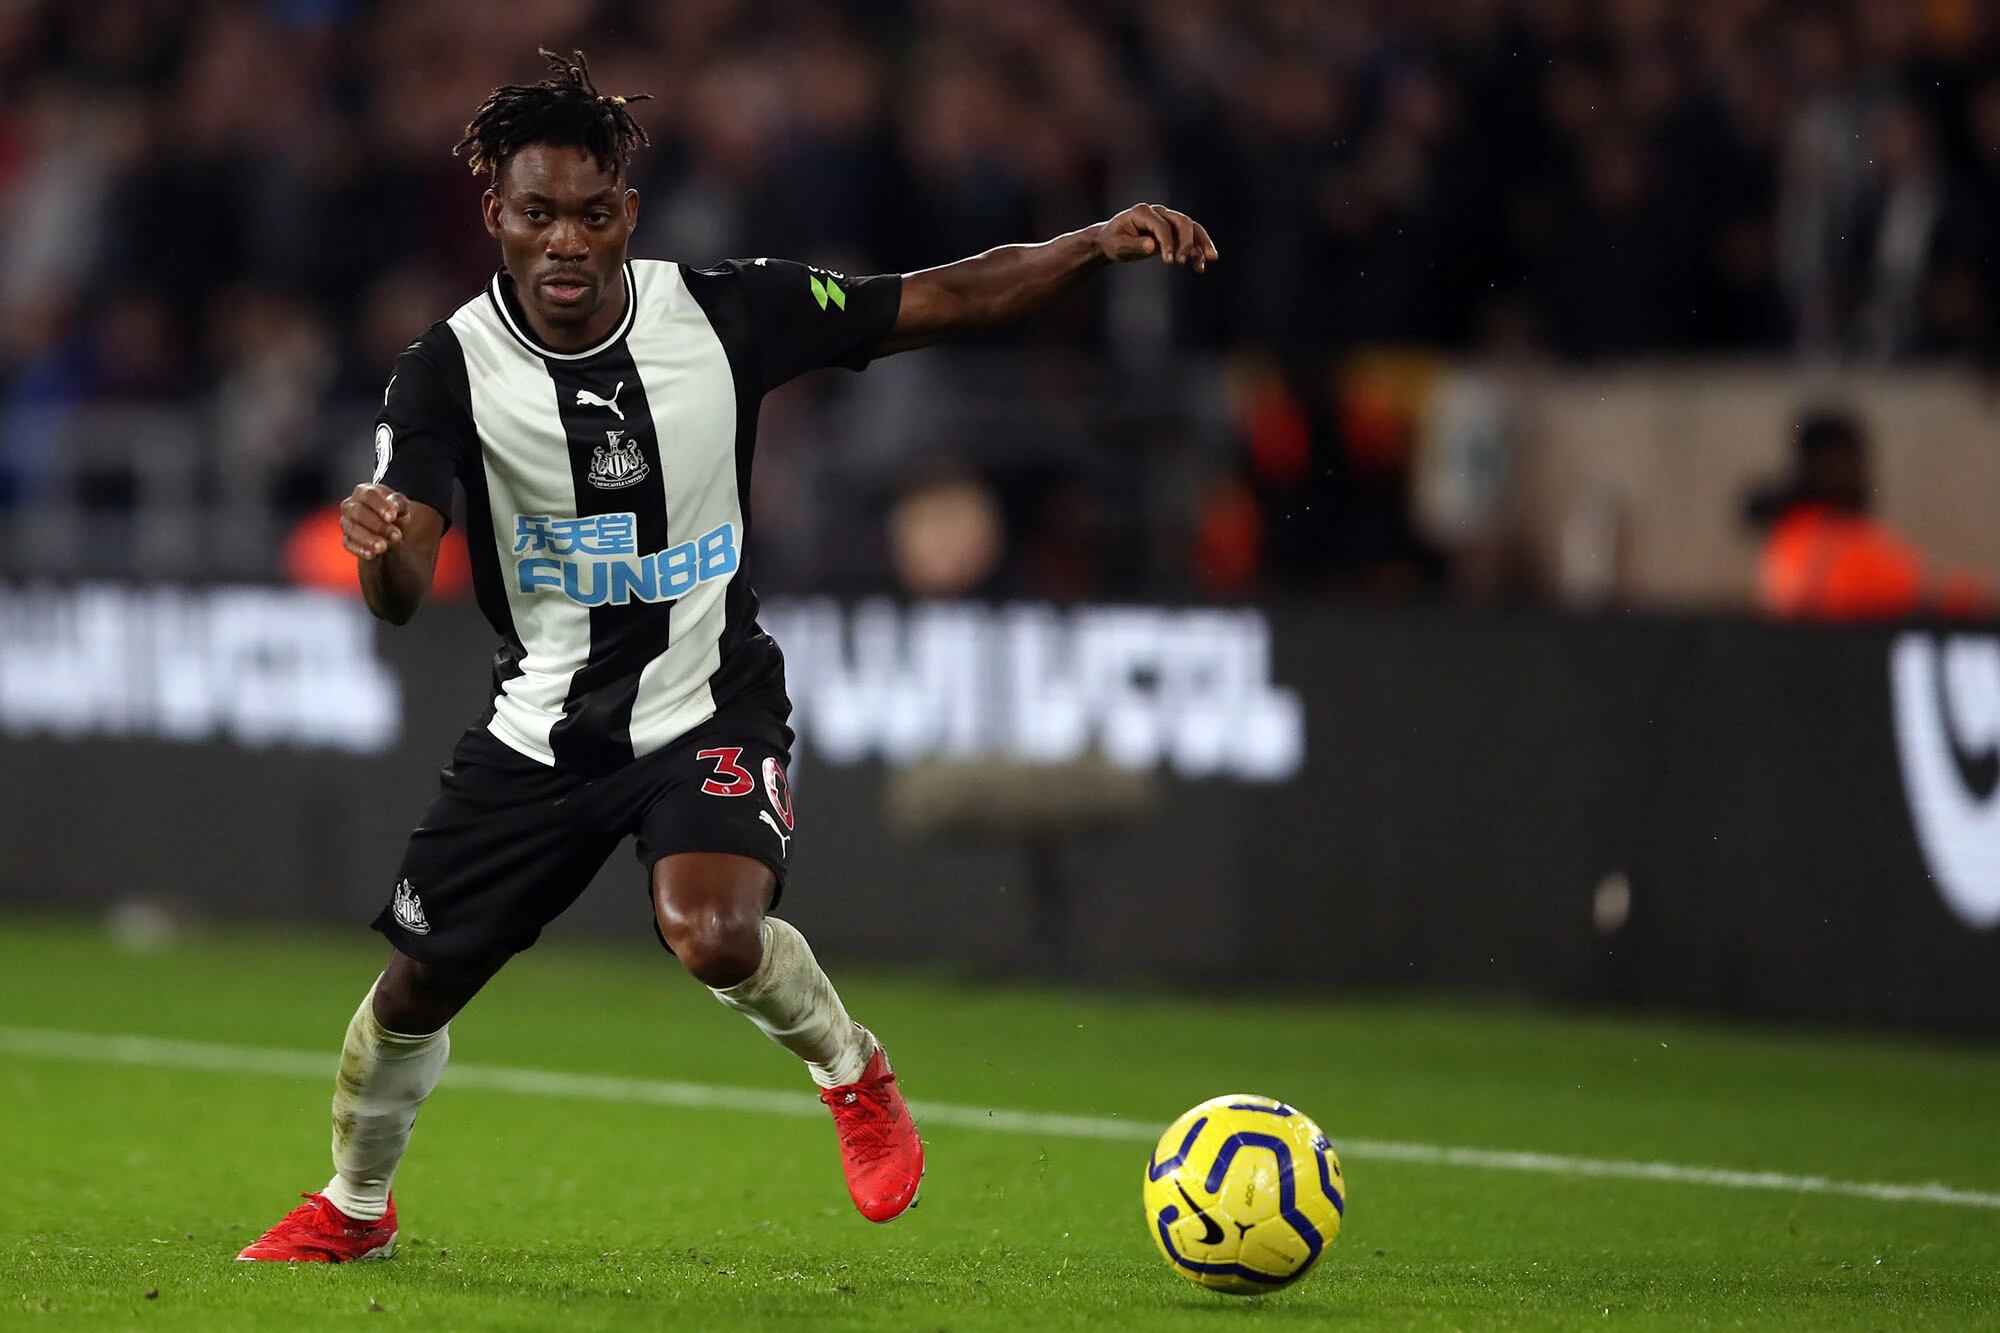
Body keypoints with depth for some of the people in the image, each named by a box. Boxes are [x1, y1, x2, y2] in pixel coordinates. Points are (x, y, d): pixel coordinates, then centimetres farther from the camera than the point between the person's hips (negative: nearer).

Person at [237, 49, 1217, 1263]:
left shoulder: (724, 314, -14)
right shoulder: (448, 374, -15)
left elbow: (945, 300, -8)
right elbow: (402, 595, -25)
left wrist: (1098, 244, -23)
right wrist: (380, 546, -50)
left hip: (711, 708, -2)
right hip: (543, 726, 2)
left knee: (715, 937, -30)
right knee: (415, 989, 7)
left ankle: (851, 1072, 4)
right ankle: (354, 1210, 37)